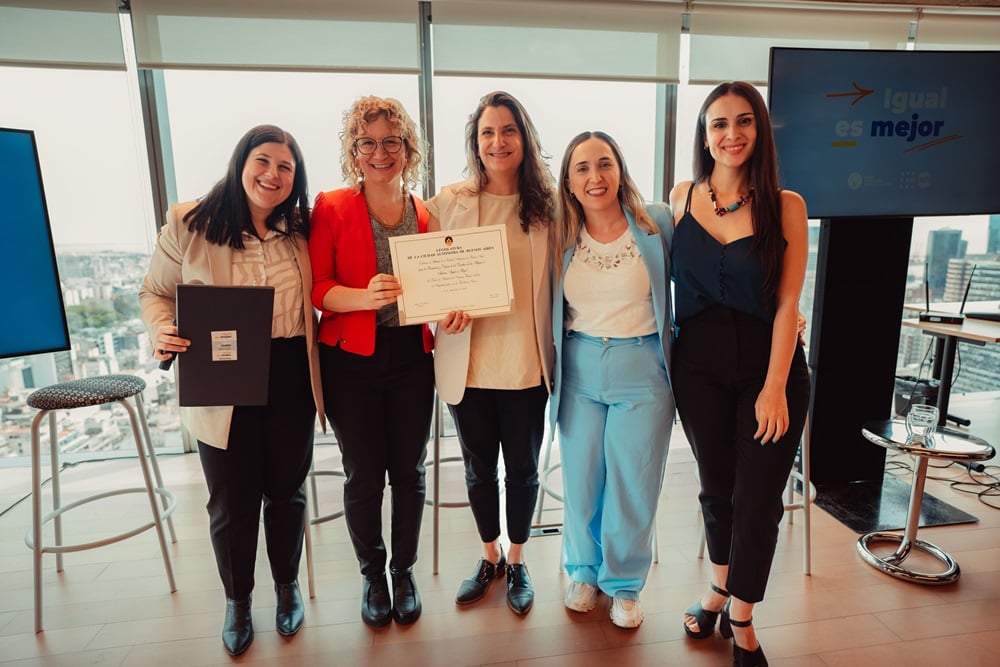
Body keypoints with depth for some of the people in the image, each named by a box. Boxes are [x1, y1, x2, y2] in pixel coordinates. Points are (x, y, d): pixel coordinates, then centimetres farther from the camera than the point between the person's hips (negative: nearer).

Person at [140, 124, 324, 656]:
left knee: (287, 489, 16)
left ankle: (287, 585, 42)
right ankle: (237, 599, 39)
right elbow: (155, 292, 2)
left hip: (291, 381, 2)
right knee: (231, 500, 12)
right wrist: (162, 331, -17)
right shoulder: (189, 224, -4)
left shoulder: (300, 230, 3)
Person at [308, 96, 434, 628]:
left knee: (409, 470, 11)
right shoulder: (331, 208, -2)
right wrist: (366, 297, -25)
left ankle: (403, 570, 34)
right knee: (363, 474, 9)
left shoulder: (427, 215, 6)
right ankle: (371, 574, 34)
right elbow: (316, 288, -6)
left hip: (412, 358, 2)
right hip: (351, 360, -2)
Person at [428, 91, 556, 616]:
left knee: (522, 467, 15)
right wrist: (444, 311, -16)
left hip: (527, 363, 0)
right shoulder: (449, 202, 0)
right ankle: (490, 558, 43)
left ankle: (518, 562, 40)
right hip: (468, 363, 1)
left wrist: (554, 350, -6)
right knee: (478, 469, 17)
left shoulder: (548, 204, 0)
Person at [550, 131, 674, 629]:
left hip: (642, 371, -2)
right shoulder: (561, 237, 1)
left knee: (633, 484, 10)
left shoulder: (658, 223, -5)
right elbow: (545, 308, 8)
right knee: (581, 480, 14)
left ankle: (624, 581, 35)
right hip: (579, 371, 2)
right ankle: (584, 570, 40)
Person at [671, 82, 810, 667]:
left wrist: (774, 388, -12)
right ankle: (720, 590, 40)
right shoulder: (683, 197, 2)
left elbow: (787, 304, -8)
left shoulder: (786, 206, -5)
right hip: (700, 365, 2)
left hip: (770, 365, -1)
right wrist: (667, 361, 3)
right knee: (716, 486, 16)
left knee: (759, 496, 7)